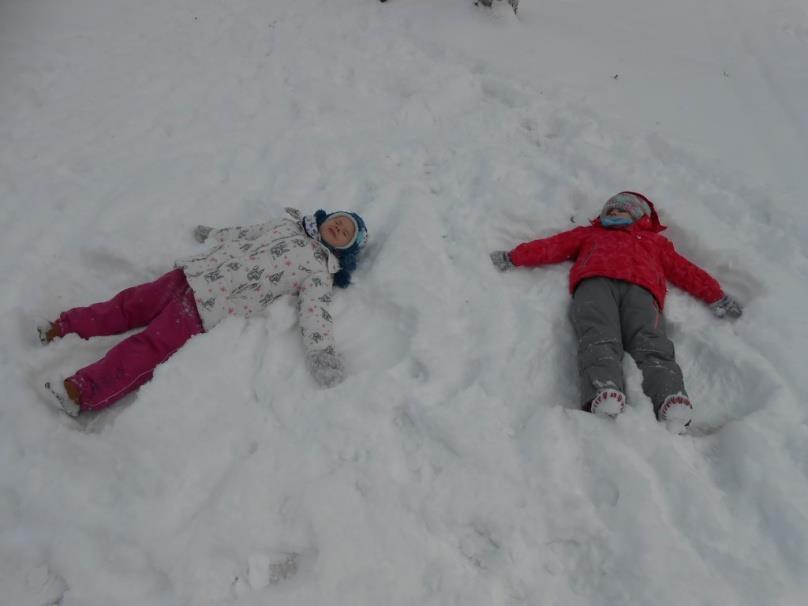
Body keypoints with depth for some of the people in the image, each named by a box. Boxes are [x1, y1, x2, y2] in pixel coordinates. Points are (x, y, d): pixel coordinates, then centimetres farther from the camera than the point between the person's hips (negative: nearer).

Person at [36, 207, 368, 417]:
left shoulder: (319, 270, -3)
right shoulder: (285, 224, 15)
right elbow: (244, 235, 28)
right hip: (194, 274, 5)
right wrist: (212, 233, 38)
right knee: (132, 303, 9)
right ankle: (63, 327, 20)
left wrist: (321, 352, -32)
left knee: (149, 347, -10)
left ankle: (81, 391, -10)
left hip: (208, 309, -5)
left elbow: (315, 311, -17)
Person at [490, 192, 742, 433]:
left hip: (640, 288, 1)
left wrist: (717, 297, 22)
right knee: (600, 337, -33)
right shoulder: (589, 234, 43)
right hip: (595, 282, -1)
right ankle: (603, 396, -59)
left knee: (650, 343, -31)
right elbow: (552, 246, 31)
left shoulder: (655, 241, 44)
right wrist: (512, 258, 20)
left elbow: (686, 270, 34)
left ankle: (672, 402, -55)